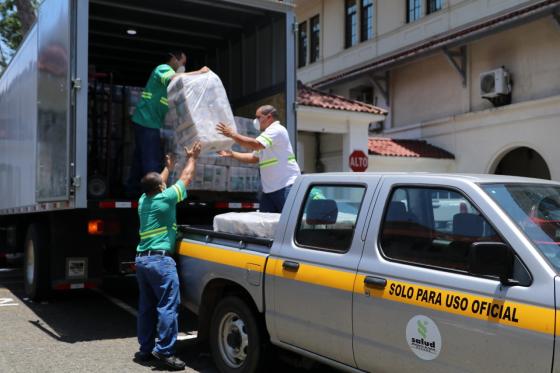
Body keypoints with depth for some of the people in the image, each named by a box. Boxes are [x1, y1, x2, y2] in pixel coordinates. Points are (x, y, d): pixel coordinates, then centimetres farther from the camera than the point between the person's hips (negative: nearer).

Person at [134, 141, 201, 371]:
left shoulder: (143, 200, 12)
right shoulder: (165, 198, -7)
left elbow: (156, 182, 32)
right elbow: (186, 178, 5)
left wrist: (168, 167, 46)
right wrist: (192, 158, 20)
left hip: (141, 259, 8)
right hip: (160, 260, -8)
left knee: (146, 307, 13)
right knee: (167, 306, -6)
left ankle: (145, 349, 19)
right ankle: (164, 350, -7)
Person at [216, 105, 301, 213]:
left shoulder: (277, 130, -10)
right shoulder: (267, 134, 21)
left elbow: (255, 145, -23)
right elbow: (254, 158, 27)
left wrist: (233, 134, -16)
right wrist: (232, 154, 19)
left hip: (286, 187, -10)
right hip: (269, 189, 10)